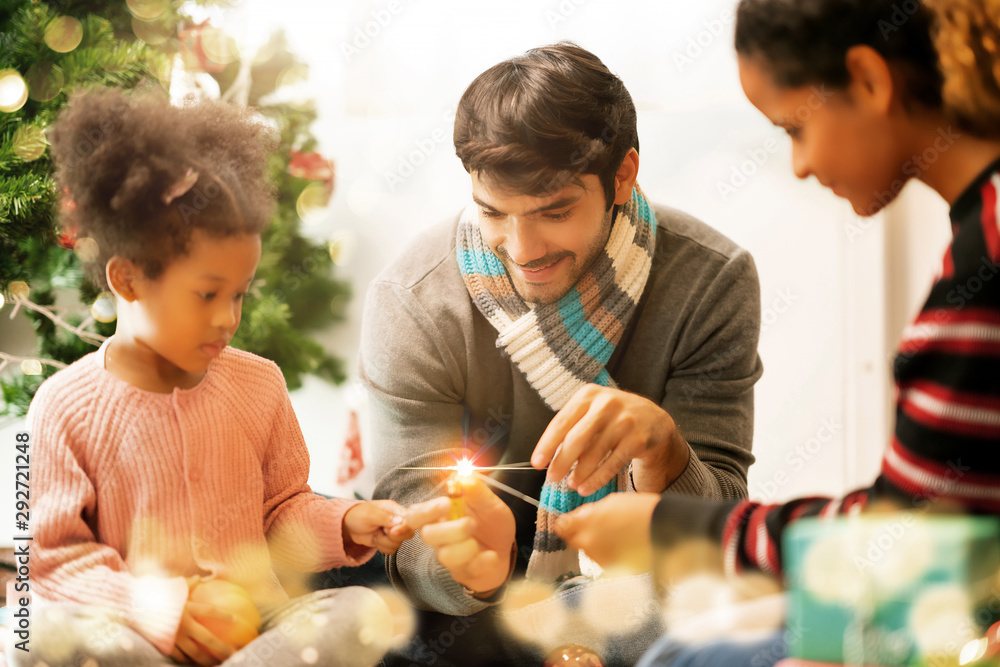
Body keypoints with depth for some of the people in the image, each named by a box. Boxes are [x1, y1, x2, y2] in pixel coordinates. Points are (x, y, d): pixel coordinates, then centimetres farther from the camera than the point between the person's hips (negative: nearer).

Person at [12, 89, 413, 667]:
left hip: (252, 617, 3)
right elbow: (53, 556, -4)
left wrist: (345, 524, -3)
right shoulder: (67, 407, -3)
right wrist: (163, 606, -17)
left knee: (365, 615, -25)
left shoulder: (258, 384, 9)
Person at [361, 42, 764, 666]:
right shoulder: (411, 301, -14)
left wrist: (658, 445, -37)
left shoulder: (711, 281, -14)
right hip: (476, 614, 0)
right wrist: (466, 567, -40)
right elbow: (412, 551, -15)